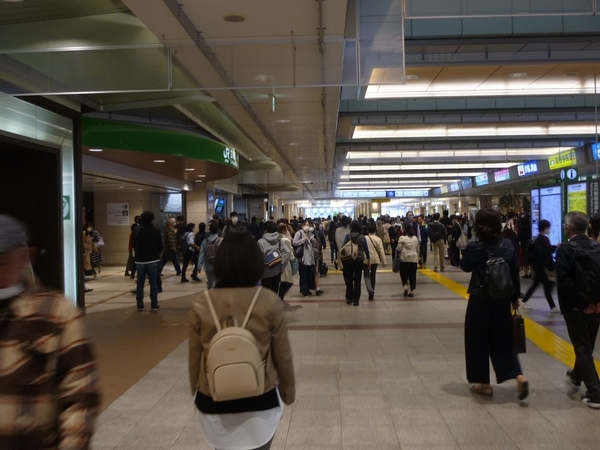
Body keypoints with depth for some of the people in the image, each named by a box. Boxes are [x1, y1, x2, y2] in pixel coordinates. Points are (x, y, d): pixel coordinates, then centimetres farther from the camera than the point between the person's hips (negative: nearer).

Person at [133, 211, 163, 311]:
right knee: (153, 283, 1)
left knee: (140, 284, 8)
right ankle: (154, 305, 0)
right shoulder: (155, 231, -5)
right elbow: (160, 246, 1)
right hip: (153, 260, -2)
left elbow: (134, 245, 10)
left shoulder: (136, 231, 3)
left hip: (140, 260, 2)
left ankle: (140, 305, 9)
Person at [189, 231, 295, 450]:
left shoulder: (201, 304, -12)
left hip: (213, 404, 2)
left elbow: (194, 357, -2)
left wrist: (197, 392, 15)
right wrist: (288, 391, 10)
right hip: (260, 403, -1)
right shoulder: (270, 302, -15)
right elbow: (283, 355, -6)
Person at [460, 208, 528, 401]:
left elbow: (465, 267, 4)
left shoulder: (473, 246, -13)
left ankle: (484, 384, 18)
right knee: (503, 341, 15)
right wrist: (515, 297, 14)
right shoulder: (508, 245, -3)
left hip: (479, 301, -3)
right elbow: (515, 274, 3)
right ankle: (520, 377, -1)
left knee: (478, 342, 11)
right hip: (502, 300, 3)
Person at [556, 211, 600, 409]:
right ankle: (576, 376, 43)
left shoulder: (565, 249, -15)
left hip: (575, 307, -6)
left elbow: (563, 281, -21)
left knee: (582, 348, 2)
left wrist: (567, 305, -11)